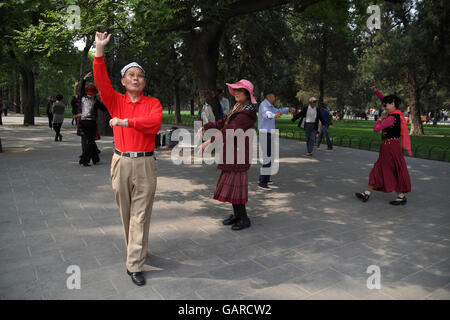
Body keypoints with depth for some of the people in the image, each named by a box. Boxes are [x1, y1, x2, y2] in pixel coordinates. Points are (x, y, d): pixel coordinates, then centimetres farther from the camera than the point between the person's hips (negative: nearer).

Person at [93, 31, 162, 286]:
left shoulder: (153, 103, 4)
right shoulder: (116, 101, 8)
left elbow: (154, 122, -16)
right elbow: (101, 81, -7)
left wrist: (125, 121, -17)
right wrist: (100, 50, -15)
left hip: (145, 163, -2)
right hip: (121, 162, 2)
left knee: (140, 215, -1)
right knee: (126, 212, 12)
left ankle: (135, 266, 5)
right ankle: (136, 248, 34)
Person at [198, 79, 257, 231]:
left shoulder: (248, 113, -18)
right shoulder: (237, 109, 14)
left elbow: (231, 130, -27)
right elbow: (222, 123, 19)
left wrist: (210, 141, -30)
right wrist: (204, 128, 9)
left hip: (239, 153, -10)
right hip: (230, 152, 10)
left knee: (235, 183, -5)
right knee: (230, 183, 14)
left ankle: (244, 219, 7)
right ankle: (236, 214, 26)